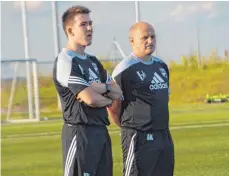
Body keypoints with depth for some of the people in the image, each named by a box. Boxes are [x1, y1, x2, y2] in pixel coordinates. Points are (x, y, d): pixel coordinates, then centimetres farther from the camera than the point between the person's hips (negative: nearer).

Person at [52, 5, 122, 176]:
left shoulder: (93, 61, 18)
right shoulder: (66, 61, -11)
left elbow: (118, 93, 11)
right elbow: (90, 98, -19)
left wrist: (103, 87, -10)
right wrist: (109, 99, 1)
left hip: (101, 131, 9)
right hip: (80, 133, -9)